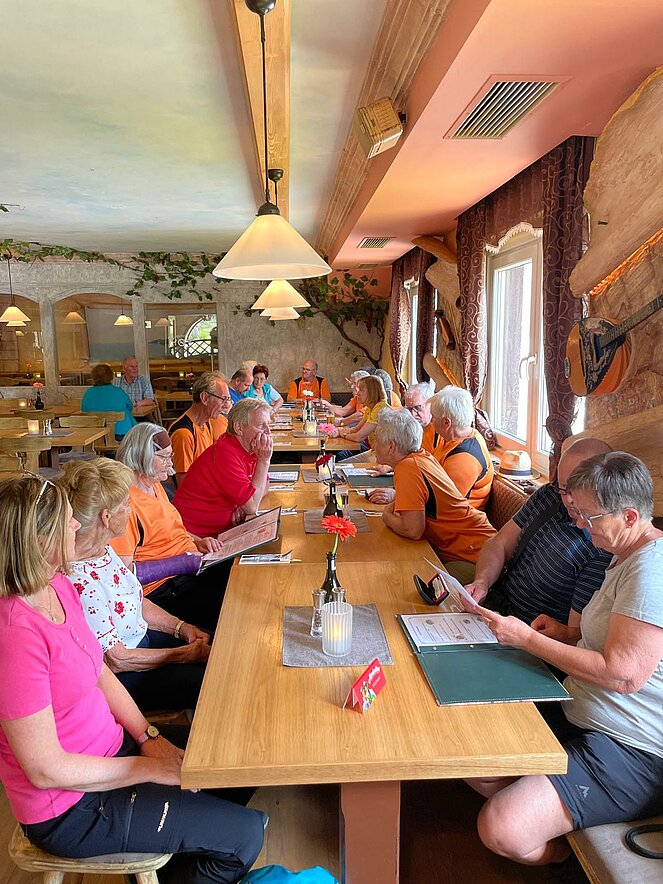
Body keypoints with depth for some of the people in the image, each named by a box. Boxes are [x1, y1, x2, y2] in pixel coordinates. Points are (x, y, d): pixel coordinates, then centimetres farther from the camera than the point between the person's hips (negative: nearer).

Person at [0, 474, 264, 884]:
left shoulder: (58, 586, -4)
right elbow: (46, 769, -24)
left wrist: (149, 737, -3)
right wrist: (151, 768, -16)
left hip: (112, 748, 8)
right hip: (71, 810, -8)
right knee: (245, 835, -3)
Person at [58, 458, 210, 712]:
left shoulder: (103, 549, -3)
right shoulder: (78, 582, -31)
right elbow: (114, 660, -23)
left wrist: (182, 627, -1)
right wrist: (185, 654, -15)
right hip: (120, 679, -9)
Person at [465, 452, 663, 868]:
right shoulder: (628, 557, 10)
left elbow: (623, 674, -27)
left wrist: (527, 639, -19)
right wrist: (570, 632, 7)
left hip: (629, 754, -10)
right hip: (579, 717, 10)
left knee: (501, 829, -20)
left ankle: (559, 853, 9)